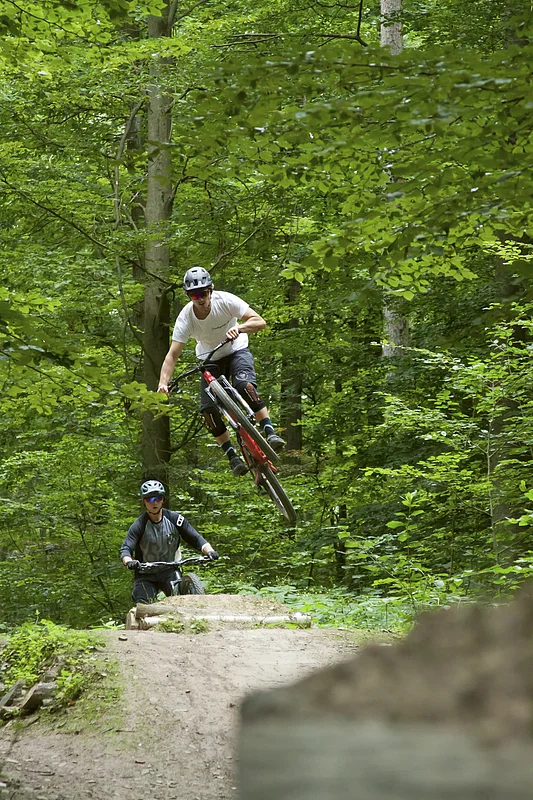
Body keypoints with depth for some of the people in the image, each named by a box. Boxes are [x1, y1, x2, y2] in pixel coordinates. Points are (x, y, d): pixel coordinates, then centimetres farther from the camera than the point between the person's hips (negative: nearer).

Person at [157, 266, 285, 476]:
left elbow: (260, 321, -29)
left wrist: (238, 327, -49)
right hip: (210, 360, 2)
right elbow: (173, 354, -24)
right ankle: (232, 456, -2)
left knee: (245, 386, -33)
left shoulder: (225, 301, -25)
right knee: (208, 410, -14)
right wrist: (163, 383, -39)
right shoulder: (186, 318, -22)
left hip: (236, 351, -2)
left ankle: (269, 432, -28)